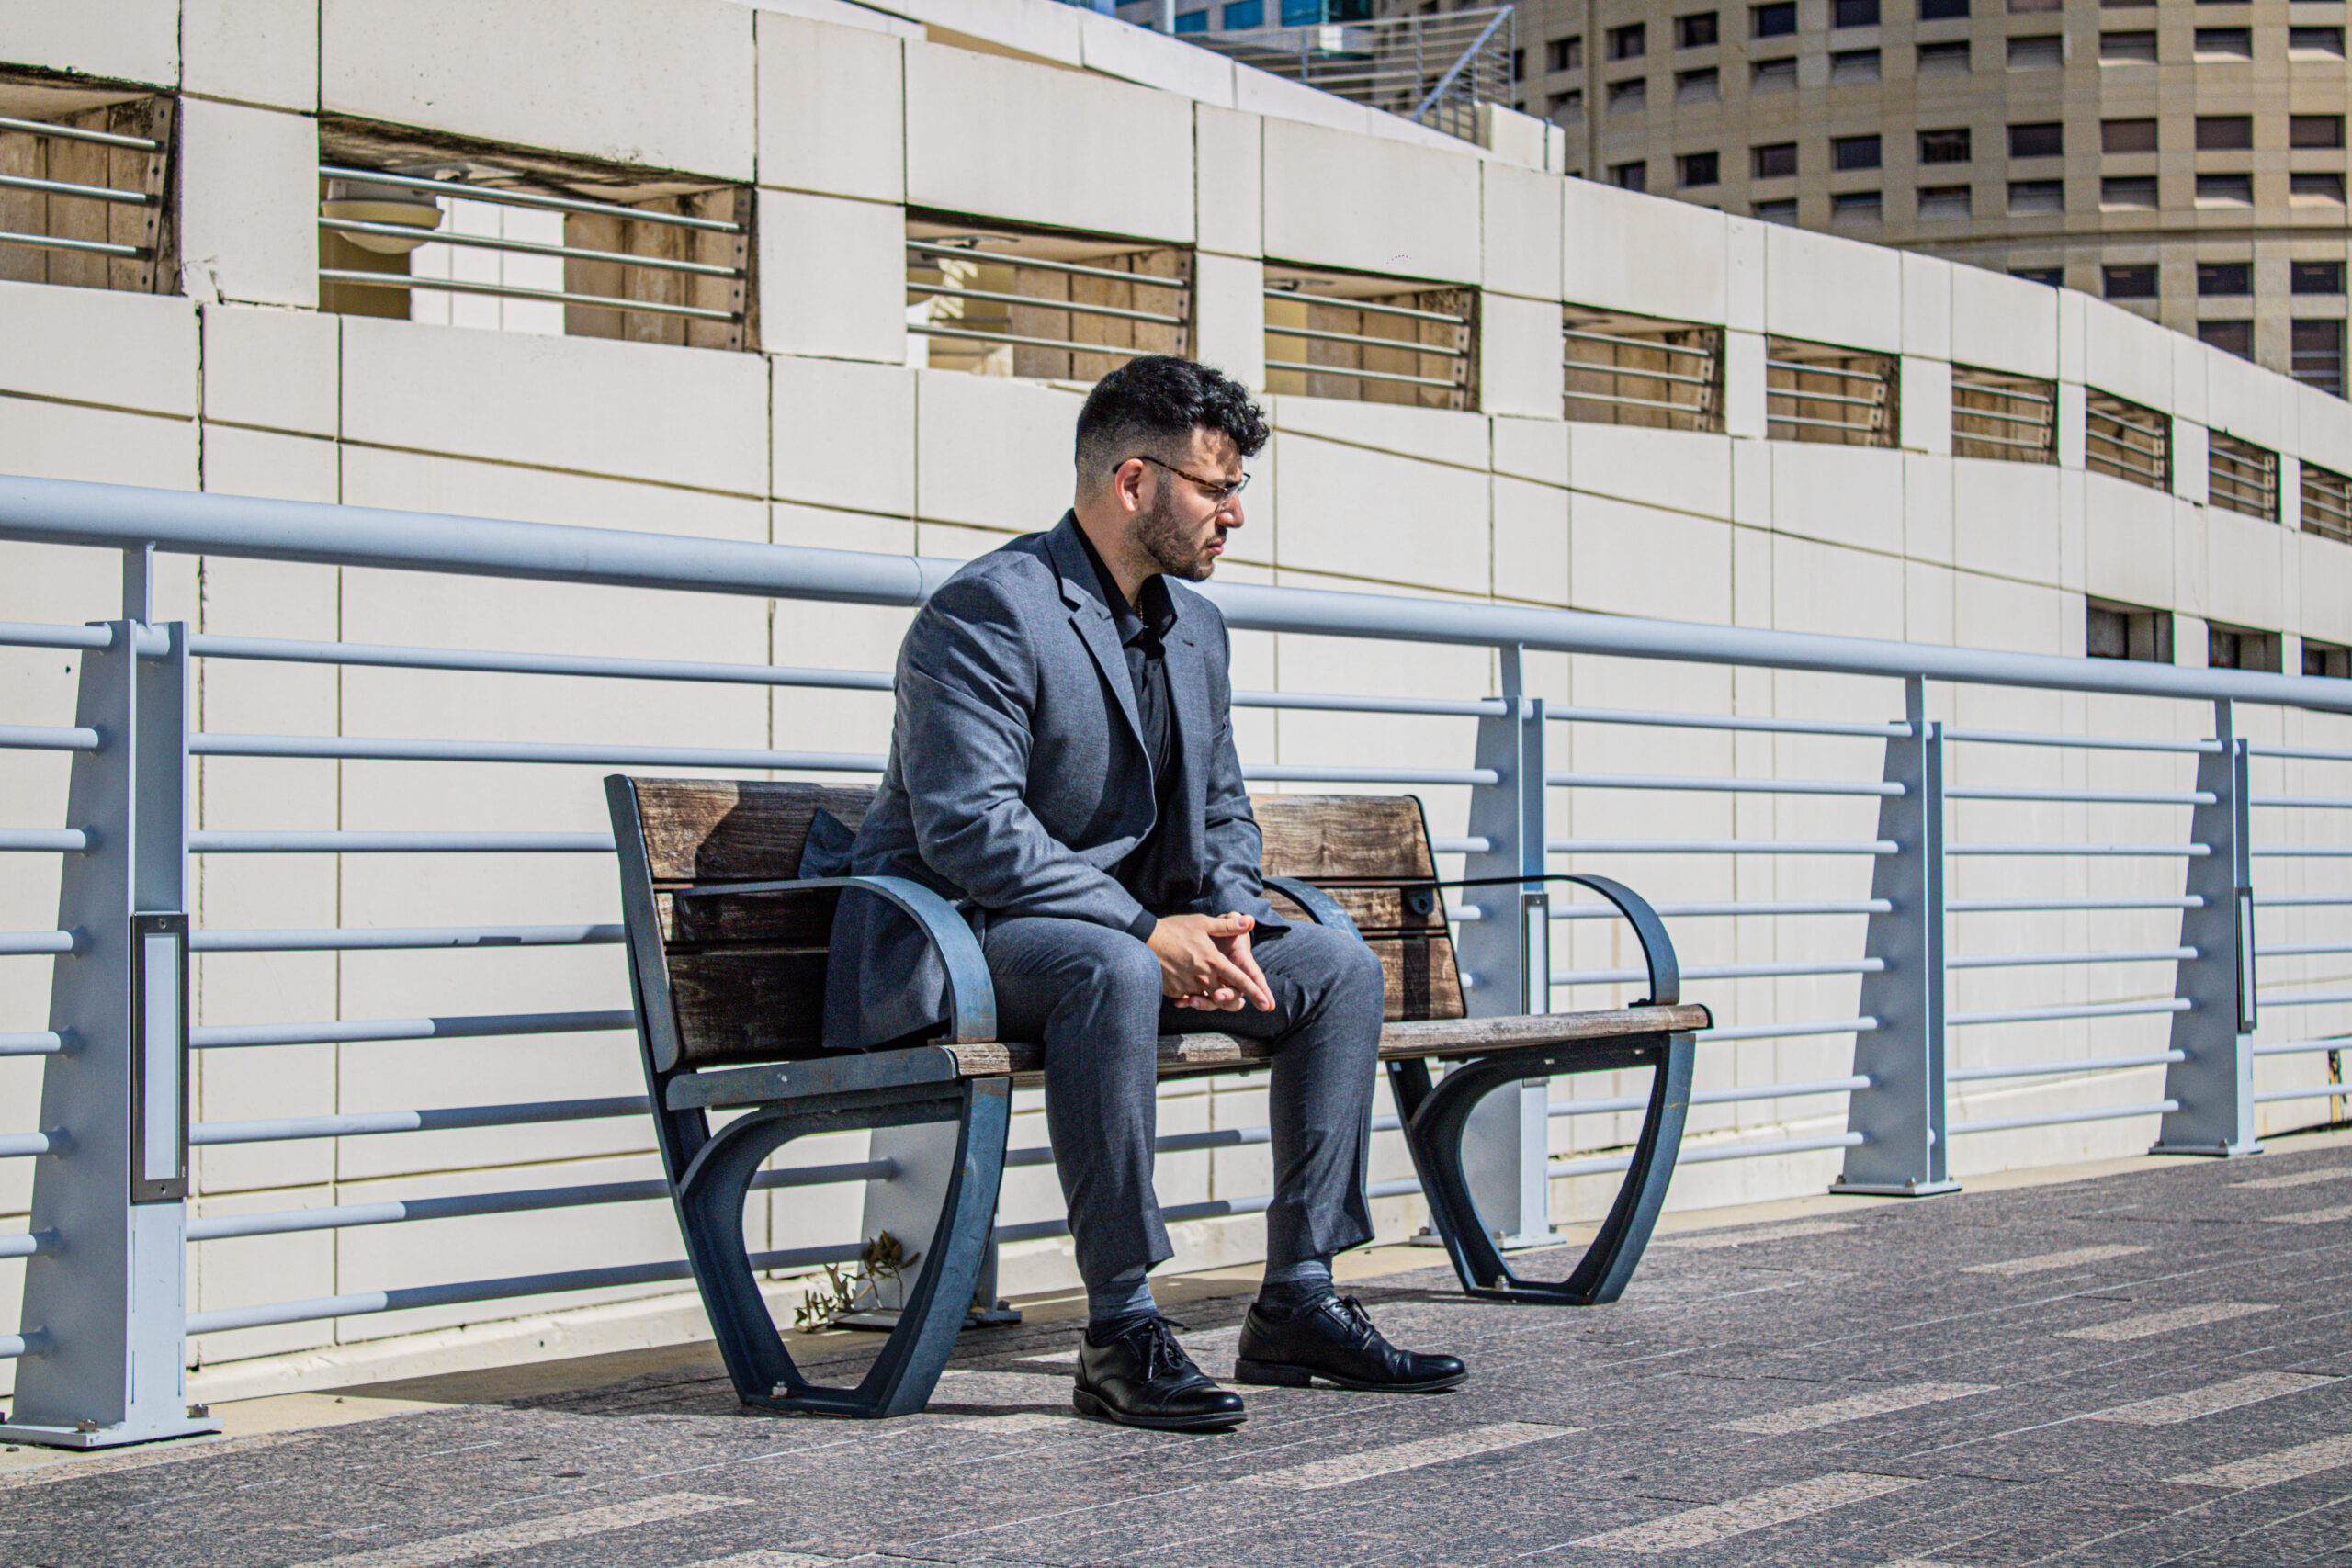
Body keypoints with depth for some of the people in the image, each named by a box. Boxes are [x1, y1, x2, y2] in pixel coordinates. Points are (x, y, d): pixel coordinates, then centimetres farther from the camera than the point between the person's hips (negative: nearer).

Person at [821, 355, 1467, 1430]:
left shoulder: (1196, 628, 11)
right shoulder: (987, 610, -17)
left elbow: (1221, 809, 17)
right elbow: (969, 827, -26)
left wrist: (1226, 922, -6)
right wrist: (1147, 931, -28)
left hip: (1124, 937, 9)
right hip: (953, 936, -9)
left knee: (1339, 967, -3)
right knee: (1112, 971, -39)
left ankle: (1298, 1302, -2)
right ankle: (1120, 1332, -33)